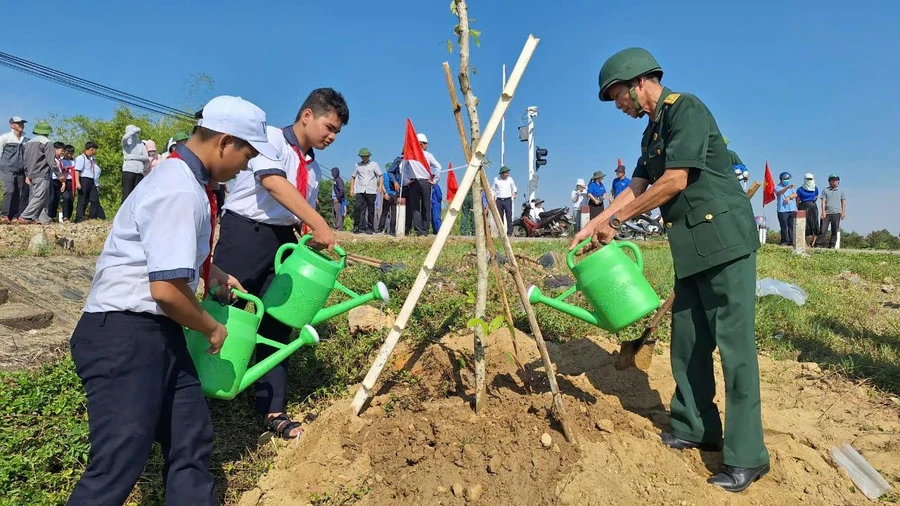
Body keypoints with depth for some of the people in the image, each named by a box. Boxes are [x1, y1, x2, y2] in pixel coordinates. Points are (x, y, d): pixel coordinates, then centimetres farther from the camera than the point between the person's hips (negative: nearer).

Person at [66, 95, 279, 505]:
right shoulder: (181, 192, -22)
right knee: (119, 464, -8)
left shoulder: (185, 179, 12)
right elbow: (167, 289, -27)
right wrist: (212, 329, -10)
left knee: (191, 444, 13)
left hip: (158, 332, 10)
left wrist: (211, 273, 20)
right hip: (125, 335, -10)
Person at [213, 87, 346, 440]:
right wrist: (320, 225, -29)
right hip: (245, 232, -7)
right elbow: (274, 183, -22)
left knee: (277, 324, 7)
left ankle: (272, 411, 14)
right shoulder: (271, 137, -5)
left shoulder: (313, 168, 17)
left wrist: (313, 241, 2)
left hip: (284, 241, 7)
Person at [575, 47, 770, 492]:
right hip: (691, 247, 9)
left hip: (724, 240, -9)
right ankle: (695, 428, 24)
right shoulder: (653, 132, 17)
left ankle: (746, 456, 2)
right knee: (687, 343, 11)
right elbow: (636, 189, 14)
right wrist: (591, 227, 6)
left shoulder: (686, 109, -10)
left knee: (734, 343, -6)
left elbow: (675, 181, -18)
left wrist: (613, 221, -12)